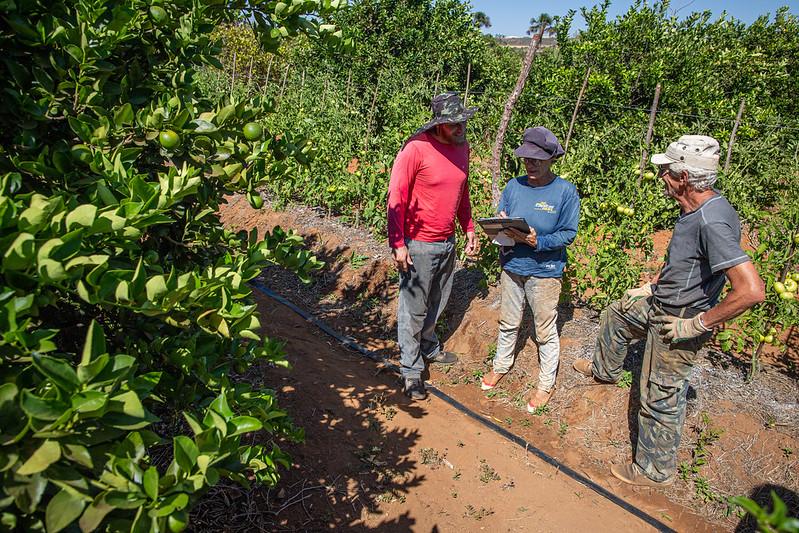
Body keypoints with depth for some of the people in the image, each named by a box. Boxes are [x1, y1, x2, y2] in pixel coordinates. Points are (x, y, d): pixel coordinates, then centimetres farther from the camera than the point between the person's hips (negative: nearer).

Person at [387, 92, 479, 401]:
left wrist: (469, 230, 15)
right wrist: (397, 244, -20)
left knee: (436, 303, 20)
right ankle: (411, 370, 16)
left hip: (448, 243, 7)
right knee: (413, 309, 4)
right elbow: (396, 198, -17)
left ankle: (429, 348, 41)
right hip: (418, 245, -7)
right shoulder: (416, 149, -17)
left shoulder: (461, 147, 5)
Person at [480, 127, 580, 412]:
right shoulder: (514, 186, 0)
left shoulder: (565, 191, -11)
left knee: (545, 331, 10)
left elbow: (568, 233, -13)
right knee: (508, 323, 21)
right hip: (512, 267, 4)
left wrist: (537, 242, -27)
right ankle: (501, 365, 44)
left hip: (544, 271, -4)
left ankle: (546, 384, 29)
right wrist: (502, 229, -18)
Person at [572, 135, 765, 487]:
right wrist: (655, 286, 15)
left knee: (660, 398, 6)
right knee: (615, 315, 30)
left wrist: (698, 324, -28)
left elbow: (752, 290, -38)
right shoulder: (698, 208, -2)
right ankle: (604, 370, 56)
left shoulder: (711, 224, -33)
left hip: (678, 322, -10)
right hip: (661, 303, 10)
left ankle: (655, 471, 28)